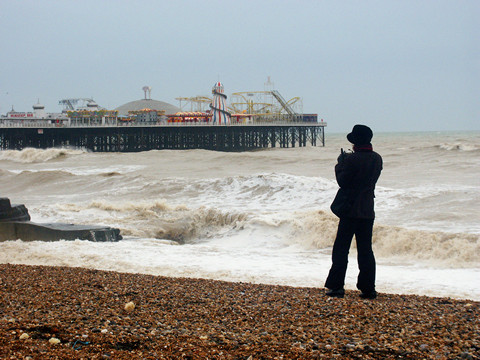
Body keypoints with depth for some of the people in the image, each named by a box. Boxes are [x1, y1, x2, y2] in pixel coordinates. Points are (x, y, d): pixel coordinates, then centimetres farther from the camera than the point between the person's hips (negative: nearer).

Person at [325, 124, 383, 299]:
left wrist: (340, 164, 2)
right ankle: (368, 288, 7)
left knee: (341, 249, 2)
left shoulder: (352, 159, -16)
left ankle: (336, 286, 0)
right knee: (366, 250, 9)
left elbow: (342, 182, -12)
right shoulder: (377, 159, 4)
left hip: (351, 210, -5)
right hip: (368, 211, 5)